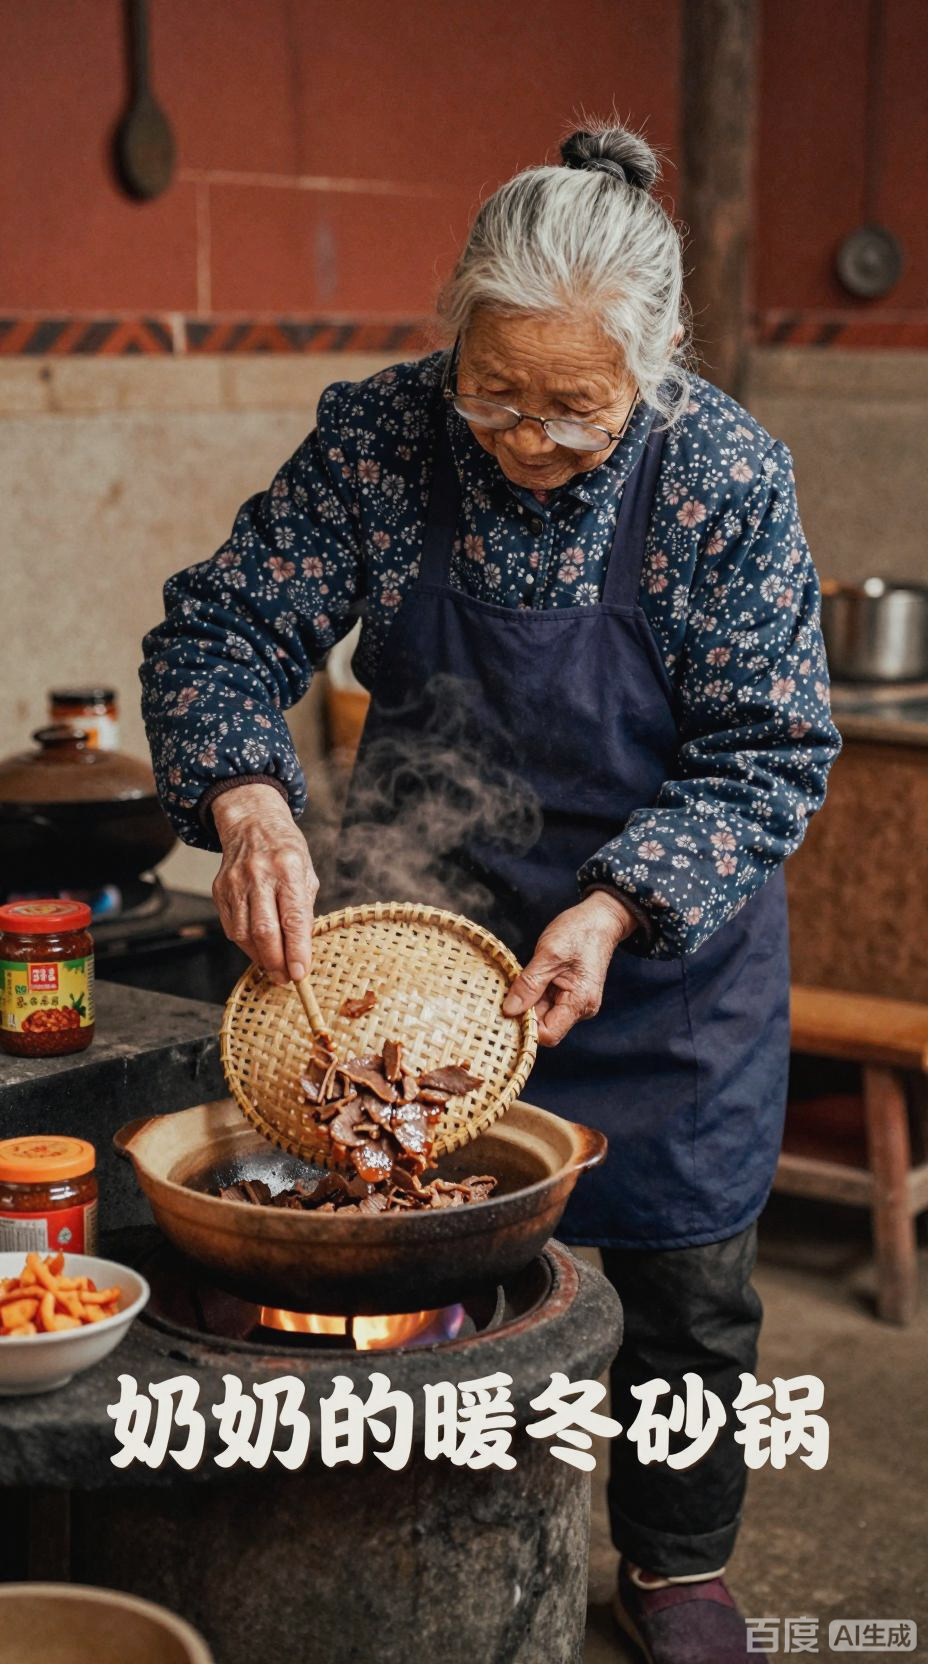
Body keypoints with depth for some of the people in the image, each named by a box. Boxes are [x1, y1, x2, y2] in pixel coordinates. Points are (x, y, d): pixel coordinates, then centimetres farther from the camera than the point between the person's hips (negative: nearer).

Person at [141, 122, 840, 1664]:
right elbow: (217, 631, -12)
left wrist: (614, 909, -29)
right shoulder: (378, 436, -16)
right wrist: (248, 802, -32)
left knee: (687, 1285, 12)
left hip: (666, 969, -1)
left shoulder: (728, 476, -20)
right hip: (431, 945, 1)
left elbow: (771, 756, -16)